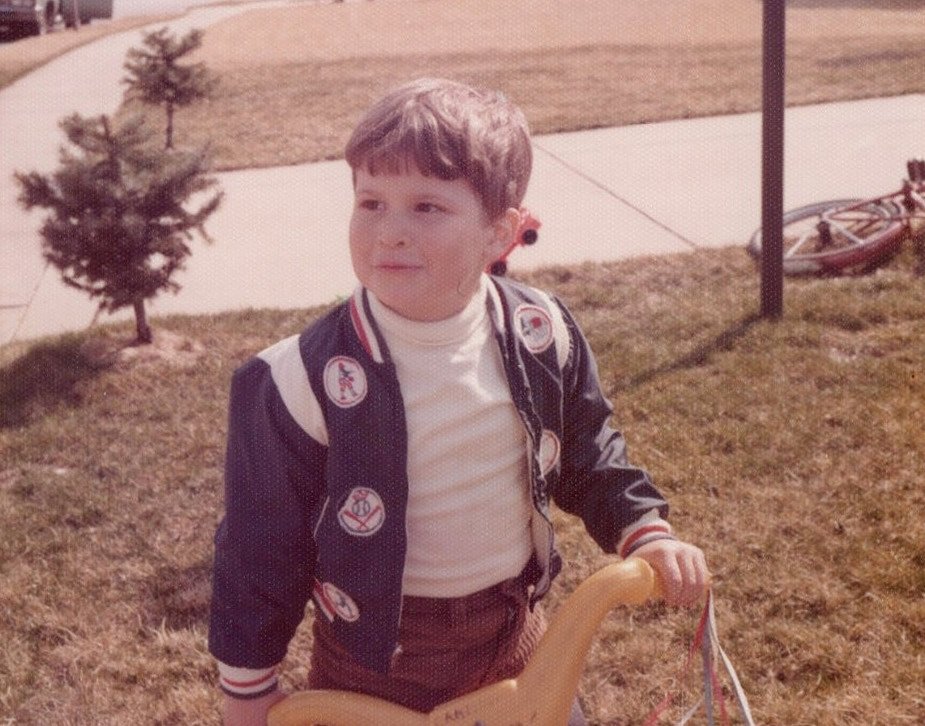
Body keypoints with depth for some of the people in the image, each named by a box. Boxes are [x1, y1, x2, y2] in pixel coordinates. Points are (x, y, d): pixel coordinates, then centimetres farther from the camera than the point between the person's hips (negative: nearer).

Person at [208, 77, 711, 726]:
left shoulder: (542, 336, -11)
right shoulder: (307, 381, -22)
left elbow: (588, 454, 8)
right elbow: (262, 543, -11)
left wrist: (645, 532, -6)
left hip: (516, 630, 4)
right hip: (372, 651, -3)